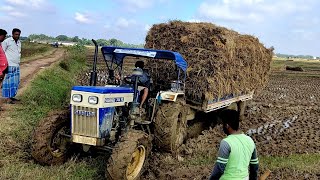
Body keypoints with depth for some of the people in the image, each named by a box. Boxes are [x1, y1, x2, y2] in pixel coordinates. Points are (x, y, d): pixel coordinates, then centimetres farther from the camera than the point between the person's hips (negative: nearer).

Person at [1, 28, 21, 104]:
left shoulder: (19, 42, 17)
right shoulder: (7, 41, -6)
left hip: (17, 66, 7)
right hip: (10, 65, -7)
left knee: (16, 82, 8)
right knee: (9, 81, -5)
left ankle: (12, 96, 17)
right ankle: (8, 98, -1)